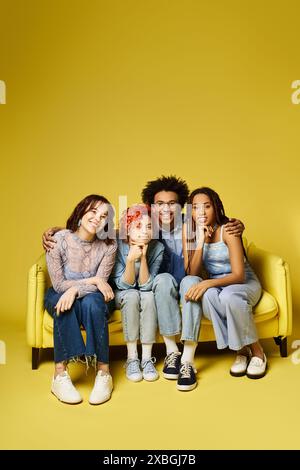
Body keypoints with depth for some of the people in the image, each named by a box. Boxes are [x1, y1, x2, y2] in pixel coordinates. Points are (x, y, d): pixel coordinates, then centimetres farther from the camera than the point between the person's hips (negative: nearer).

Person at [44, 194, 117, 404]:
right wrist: (92, 280, -19)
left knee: (92, 301, -34)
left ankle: (104, 373, -27)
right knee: (64, 305, -35)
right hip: (59, 295, 0)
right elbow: (58, 284, -15)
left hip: (92, 298, 0)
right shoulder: (59, 239, -16)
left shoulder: (109, 245, -12)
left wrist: (75, 289, -35)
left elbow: (101, 285, -17)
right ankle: (60, 375, -28)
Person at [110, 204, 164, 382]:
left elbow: (146, 285, -18)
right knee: (132, 296, -33)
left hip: (145, 294, 1)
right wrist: (131, 259, -35)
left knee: (149, 297, -31)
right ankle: (132, 358, -22)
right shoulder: (118, 246, -21)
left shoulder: (158, 248, -18)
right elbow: (123, 284, -18)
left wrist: (143, 257, -31)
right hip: (123, 295, -1)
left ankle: (147, 358, -21)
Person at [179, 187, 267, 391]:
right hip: (215, 285, 3)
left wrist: (207, 283, -37)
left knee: (229, 296, -38)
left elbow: (239, 275, -22)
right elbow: (193, 274, -14)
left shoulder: (227, 230, -17)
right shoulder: (191, 233, -6)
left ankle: (257, 352, -10)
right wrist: (200, 242, -26)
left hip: (245, 283, -3)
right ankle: (241, 350, -17)